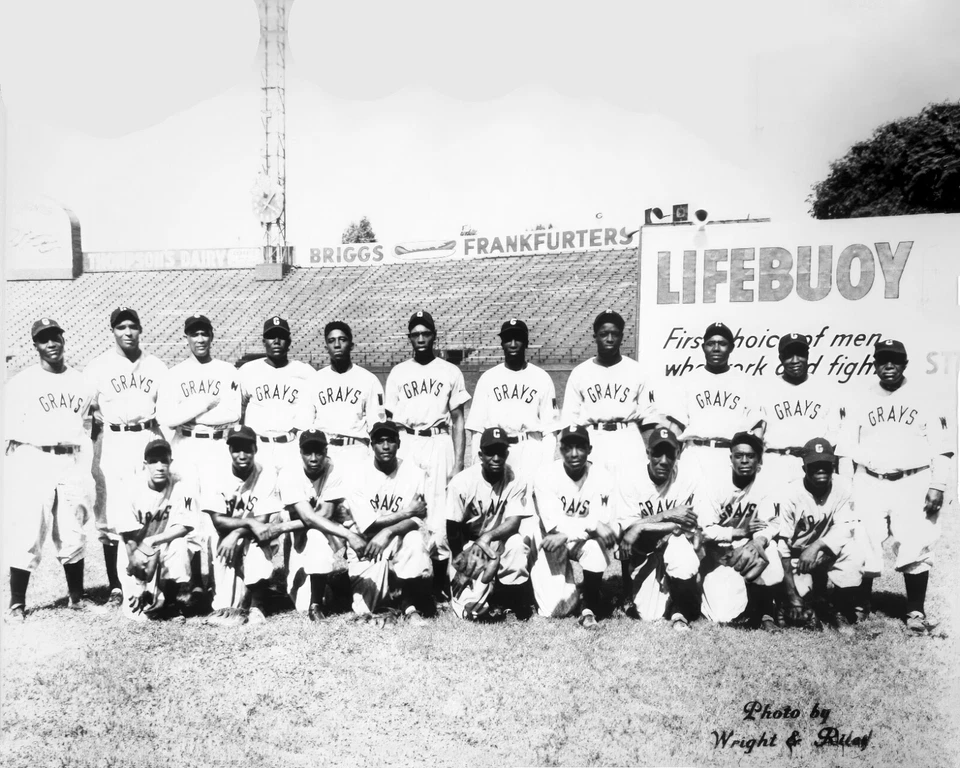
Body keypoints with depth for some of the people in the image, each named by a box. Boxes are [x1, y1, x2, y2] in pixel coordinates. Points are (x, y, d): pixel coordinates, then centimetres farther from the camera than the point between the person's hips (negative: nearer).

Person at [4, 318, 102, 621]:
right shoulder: (21, 383, -1)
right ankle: (16, 603, 7)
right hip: (33, 463, -3)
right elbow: (12, 430, -3)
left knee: (73, 535, 10)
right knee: (27, 534, -5)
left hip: (73, 464, 4)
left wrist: (86, 471, 11)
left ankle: (77, 596, 22)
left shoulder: (81, 381, 11)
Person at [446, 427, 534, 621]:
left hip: (500, 542, 2)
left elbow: (514, 522, -21)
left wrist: (488, 537, -38)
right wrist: (460, 562, -13)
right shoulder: (462, 482, -17)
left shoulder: (515, 482, -13)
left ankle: (514, 601, -11)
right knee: (473, 608, -20)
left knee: (517, 542, -34)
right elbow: (453, 528, -11)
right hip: (466, 545, -2)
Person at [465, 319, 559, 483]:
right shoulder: (488, 378, 9)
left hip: (531, 450, -1)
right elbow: (476, 426, 8)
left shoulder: (542, 378, 5)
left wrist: (547, 467, -4)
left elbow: (549, 427, 4)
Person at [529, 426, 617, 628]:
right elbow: (553, 524, -22)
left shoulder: (602, 477, -13)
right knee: (554, 608, -12)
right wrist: (593, 525, -30)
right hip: (553, 545, 0)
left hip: (587, 541, 1)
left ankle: (589, 606, -11)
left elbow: (606, 525, -18)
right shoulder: (546, 476, -15)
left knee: (596, 547, -36)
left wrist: (566, 535, -28)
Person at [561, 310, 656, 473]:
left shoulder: (636, 371, 6)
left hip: (628, 443, 0)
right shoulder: (579, 373, 6)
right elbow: (570, 419, 7)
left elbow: (647, 417, 6)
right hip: (592, 443, 0)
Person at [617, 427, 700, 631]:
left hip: (675, 552, 1)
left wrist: (642, 527, -26)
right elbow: (628, 529, -16)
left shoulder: (686, 485, -7)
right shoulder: (630, 482, -9)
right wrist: (668, 515, -27)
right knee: (648, 614, -21)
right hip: (642, 555, -1)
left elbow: (687, 528, -16)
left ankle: (679, 612, -14)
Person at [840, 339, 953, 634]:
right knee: (863, 546, 1)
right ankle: (860, 606, 15)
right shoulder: (859, 401, 8)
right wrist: (846, 488, -3)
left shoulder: (925, 400, 6)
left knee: (916, 547, -4)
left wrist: (937, 486, -5)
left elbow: (941, 447, 4)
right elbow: (847, 448, 7)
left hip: (914, 483, -1)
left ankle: (916, 611, 9)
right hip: (869, 484, 1)